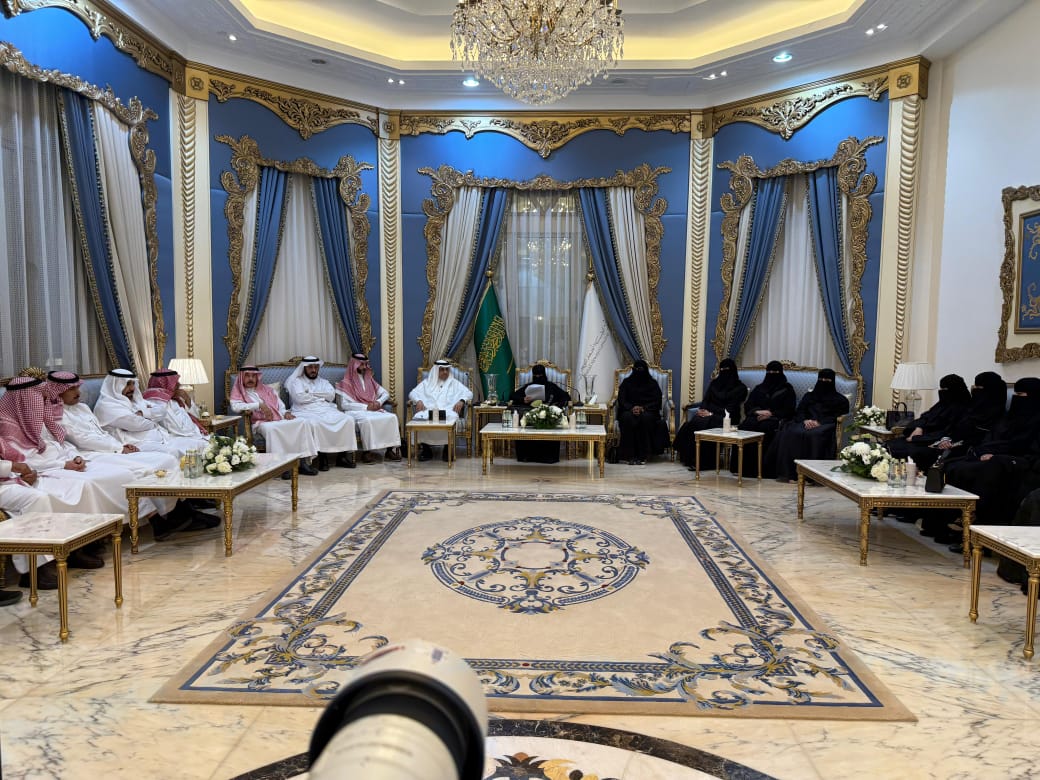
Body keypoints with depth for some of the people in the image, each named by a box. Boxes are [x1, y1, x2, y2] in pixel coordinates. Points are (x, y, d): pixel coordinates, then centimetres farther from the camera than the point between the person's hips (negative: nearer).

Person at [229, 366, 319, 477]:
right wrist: (259, 404, -16)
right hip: (261, 423, -5)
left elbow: (281, 407, 24)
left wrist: (286, 413, 0)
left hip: (280, 420, 5)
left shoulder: (267, 390, 28)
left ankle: (304, 461, -26)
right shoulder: (238, 393, 14)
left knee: (305, 423, -20)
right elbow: (235, 406, -9)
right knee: (270, 428, -41)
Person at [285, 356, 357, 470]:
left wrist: (311, 394, 0)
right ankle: (322, 456, -26)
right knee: (315, 423, -39)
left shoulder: (323, 382, 25)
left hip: (326, 410, 4)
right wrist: (321, 396, 2)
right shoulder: (297, 381, 13)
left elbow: (331, 395, 5)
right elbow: (300, 397, -7)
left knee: (347, 420, -21)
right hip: (306, 412, -4)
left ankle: (342, 455, -18)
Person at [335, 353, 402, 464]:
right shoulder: (346, 383, 2)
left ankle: (391, 449, -21)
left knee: (392, 417, -23)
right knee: (367, 420, -39)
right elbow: (344, 405, -9)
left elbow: (385, 393, 21)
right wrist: (366, 407, -15)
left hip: (374, 410, 5)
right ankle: (367, 451, -28)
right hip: (356, 412, -5)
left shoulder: (369, 380, 20)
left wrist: (379, 402, -2)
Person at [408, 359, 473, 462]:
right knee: (419, 418, -34)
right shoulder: (427, 382, 26)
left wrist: (461, 400, -9)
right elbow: (413, 393, 17)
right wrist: (418, 401, -6)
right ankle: (425, 449, -19)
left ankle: (448, 449, -23)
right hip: (428, 411, 1)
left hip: (447, 411, -1)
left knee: (451, 418, -38)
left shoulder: (454, 383, 24)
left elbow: (469, 393, 13)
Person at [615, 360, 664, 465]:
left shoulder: (652, 383, 8)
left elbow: (657, 402, -1)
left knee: (646, 417, -36)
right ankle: (629, 455, -33)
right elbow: (621, 400, 2)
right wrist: (631, 408, -19)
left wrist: (643, 408, -19)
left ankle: (643, 455, -32)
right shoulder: (627, 382, 10)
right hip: (629, 411, 1)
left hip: (647, 412, 0)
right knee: (628, 418, -35)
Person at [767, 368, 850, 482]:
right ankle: (787, 473, -35)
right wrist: (805, 420, -9)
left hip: (825, 426, -3)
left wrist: (819, 422, -15)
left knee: (816, 436, -39)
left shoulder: (839, 399, 18)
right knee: (788, 432, -30)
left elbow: (837, 417, 2)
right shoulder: (809, 396, 28)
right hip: (807, 423, 3)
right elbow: (799, 412, 15)